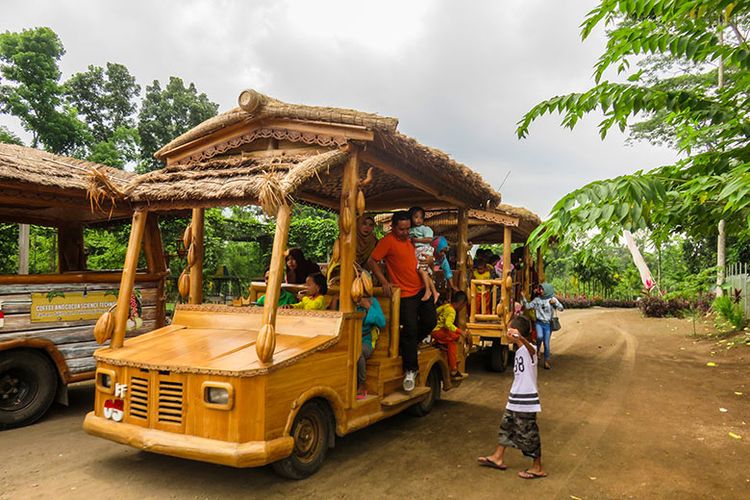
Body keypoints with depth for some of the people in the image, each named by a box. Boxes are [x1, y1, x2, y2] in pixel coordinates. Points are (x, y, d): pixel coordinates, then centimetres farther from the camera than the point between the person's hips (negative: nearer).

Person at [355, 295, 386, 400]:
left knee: (358, 351, -36)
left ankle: (362, 386, -16)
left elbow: (382, 323, -7)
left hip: (365, 342, -2)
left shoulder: (371, 301, 2)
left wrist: (368, 307, -14)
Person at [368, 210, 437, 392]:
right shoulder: (388, 241, -12)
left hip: (421, 289, 7)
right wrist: (384, 282, -19)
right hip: (405, 294, -7)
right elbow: (371, 262, -13)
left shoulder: (408, 239, 10)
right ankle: (410, 370, 8)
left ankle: (407, 345, 29)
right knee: (410, 329, -6)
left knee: (430, 322, 4)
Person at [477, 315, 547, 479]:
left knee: (528, 434, 3)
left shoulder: (529, 349, -20)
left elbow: (530, 347, -47)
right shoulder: (519, 351, 10)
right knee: (506, 426, 19)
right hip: (515, 399, 10)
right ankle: (498, 458, 33)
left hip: (526, 400, -10)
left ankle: (538, 468, 18)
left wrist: (521, 338, -67)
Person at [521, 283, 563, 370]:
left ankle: (546, 361, 18)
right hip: (539, 322, 0)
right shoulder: (537, 299, 6)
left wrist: (555, 303, -23)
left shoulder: (552, 299, 1)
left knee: (546, 343, 3)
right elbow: (527, 306, 5)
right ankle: (537, 350, 2)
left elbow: (561, 308, -4)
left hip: (548, 324, 0)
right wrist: (523, 298, -7)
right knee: (539, 336, -27)